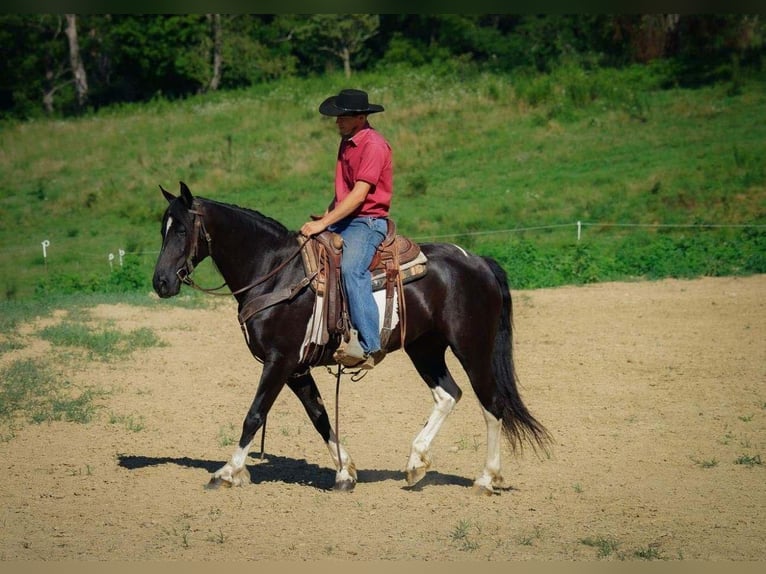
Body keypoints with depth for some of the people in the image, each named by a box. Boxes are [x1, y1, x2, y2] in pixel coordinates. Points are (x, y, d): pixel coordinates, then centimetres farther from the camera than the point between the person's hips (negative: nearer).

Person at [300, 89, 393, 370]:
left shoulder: (373, 145, -13)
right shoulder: (347, 142, 17)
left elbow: (359, 195, -20)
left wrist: (324, 224, -22)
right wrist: (326, 216, 9)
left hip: (368, 222, -10)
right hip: (342, 219, 10)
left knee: (351, 268, -32)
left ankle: (369, 346, -38)